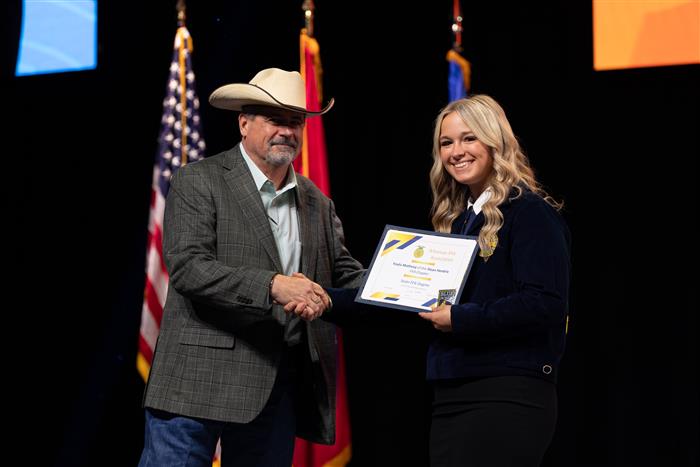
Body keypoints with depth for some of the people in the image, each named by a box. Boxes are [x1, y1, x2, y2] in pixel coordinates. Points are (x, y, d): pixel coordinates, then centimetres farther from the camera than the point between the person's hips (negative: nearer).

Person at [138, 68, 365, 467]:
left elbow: (346, 276, 15)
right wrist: (272, 286, -25)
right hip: (201, 381, -5)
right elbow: (187, 266, -14)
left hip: (280, 387, 6)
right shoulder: (198, 182, -3)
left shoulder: (318, 204, 16)